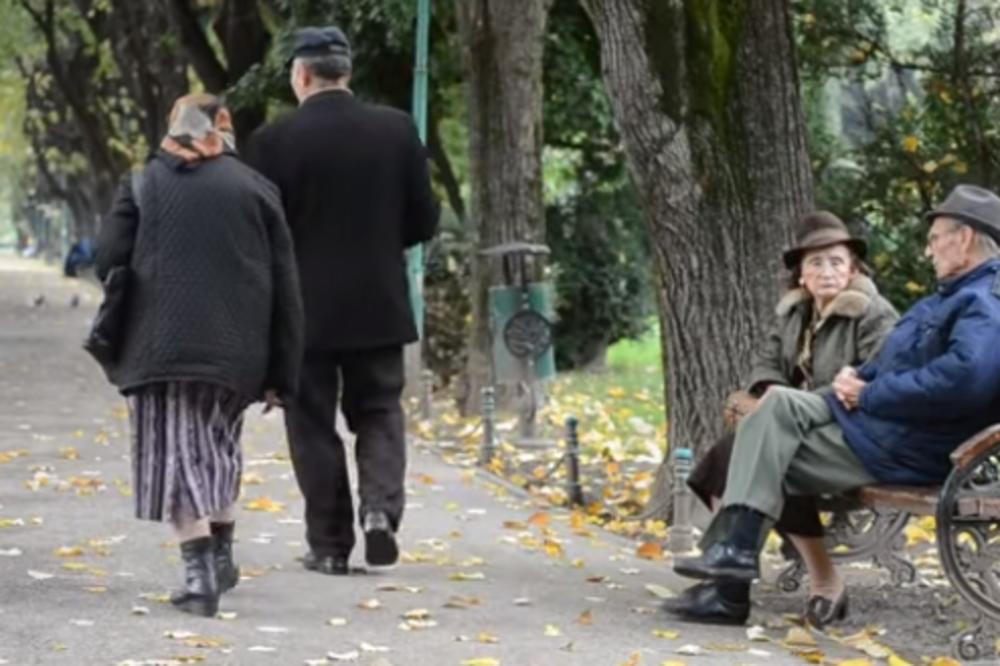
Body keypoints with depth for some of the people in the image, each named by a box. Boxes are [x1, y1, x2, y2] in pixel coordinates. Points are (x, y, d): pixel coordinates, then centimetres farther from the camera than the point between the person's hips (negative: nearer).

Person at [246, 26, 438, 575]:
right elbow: (423, 222, 2)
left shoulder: (274, 140, -10)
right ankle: (380, 506, -9)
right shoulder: (397, 130, -2)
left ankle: (330, 546, 9)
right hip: (379, 304, 2)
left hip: (304, 308, -2)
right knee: (379, 412, 14)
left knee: (314, 425, 8)